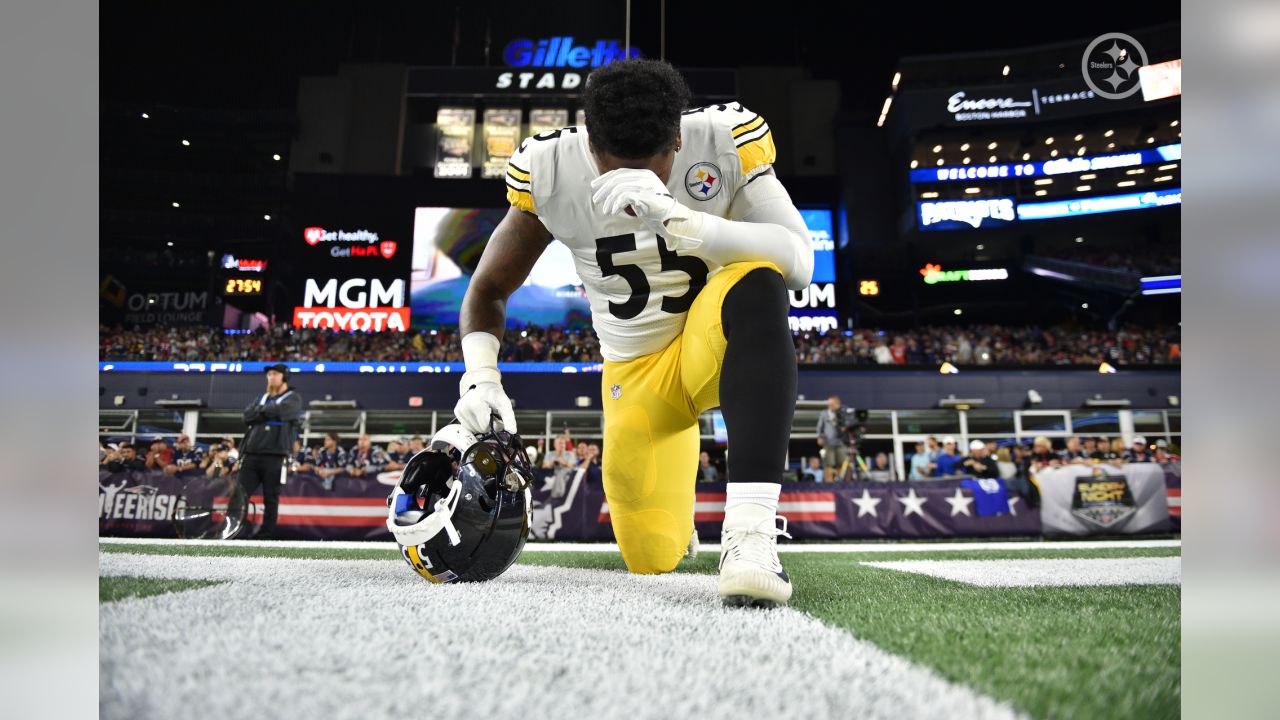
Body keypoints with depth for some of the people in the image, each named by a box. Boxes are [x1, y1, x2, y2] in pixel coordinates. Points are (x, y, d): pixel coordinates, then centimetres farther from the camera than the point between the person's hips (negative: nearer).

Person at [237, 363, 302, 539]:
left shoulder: (293, 399, 7)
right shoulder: (261, 398, 23)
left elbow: (280, 411, -14)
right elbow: (247, 416, 6)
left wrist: (260, 411, 1)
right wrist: (268, 413, -6)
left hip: (275, 456, -5)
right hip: (251, 453, 5)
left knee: (271, 499, -1)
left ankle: (266, 534, 3)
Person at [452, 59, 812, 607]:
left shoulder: (726, 140, -19)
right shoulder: (549, 170, -15)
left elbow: (799, 263, -32)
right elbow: (489, 288, -3)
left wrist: (676, 219, -44)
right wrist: (480, 376, -21)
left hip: (715, 341, -2)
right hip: (637, 373, 2)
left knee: (758, 284, -37)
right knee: (653, 560, 3)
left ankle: (750, 527, -39)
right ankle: (671, 513, 43)